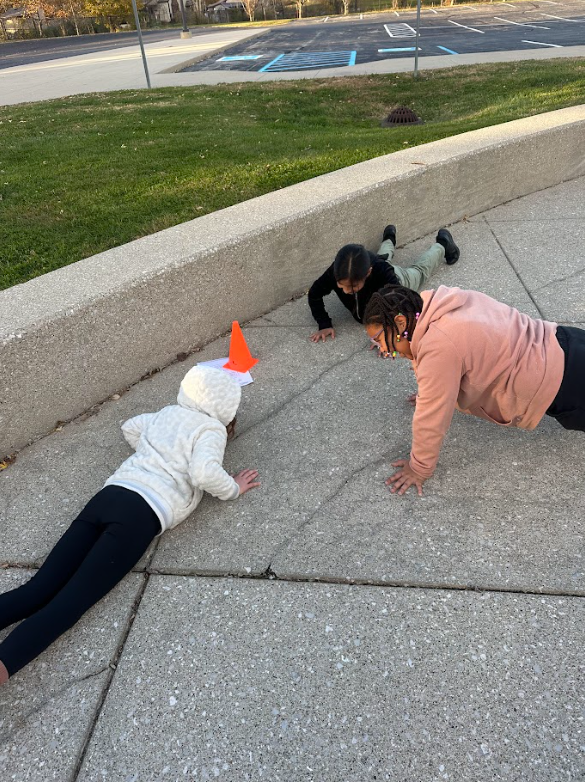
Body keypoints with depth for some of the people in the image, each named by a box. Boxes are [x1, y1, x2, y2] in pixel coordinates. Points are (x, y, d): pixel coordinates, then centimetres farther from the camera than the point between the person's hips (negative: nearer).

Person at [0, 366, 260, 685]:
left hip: (109, 495, 7)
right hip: (142, 513, -6)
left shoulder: (168, 412, 26)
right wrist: (234, 489, 6)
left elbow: (129, 428, 41)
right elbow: (205, 474, -12)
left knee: (39, 589, -2)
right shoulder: (213, 429, 5)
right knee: (70, 601, -14)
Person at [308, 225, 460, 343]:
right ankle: (389, 240, 70)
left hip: (399, 282, -3)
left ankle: (441, 246, 59)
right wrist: (324, 325, -38)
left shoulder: (383, 275, -51)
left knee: (420, 270, 32)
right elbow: (314, 294, -28)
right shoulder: (337, 272, -43)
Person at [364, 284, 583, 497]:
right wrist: (428, 390, 17)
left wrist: (419, 469, -12)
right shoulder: (432, 304, -7)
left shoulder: (439, 346, -32)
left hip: (565, 383, -8)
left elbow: (430, 417, -25)